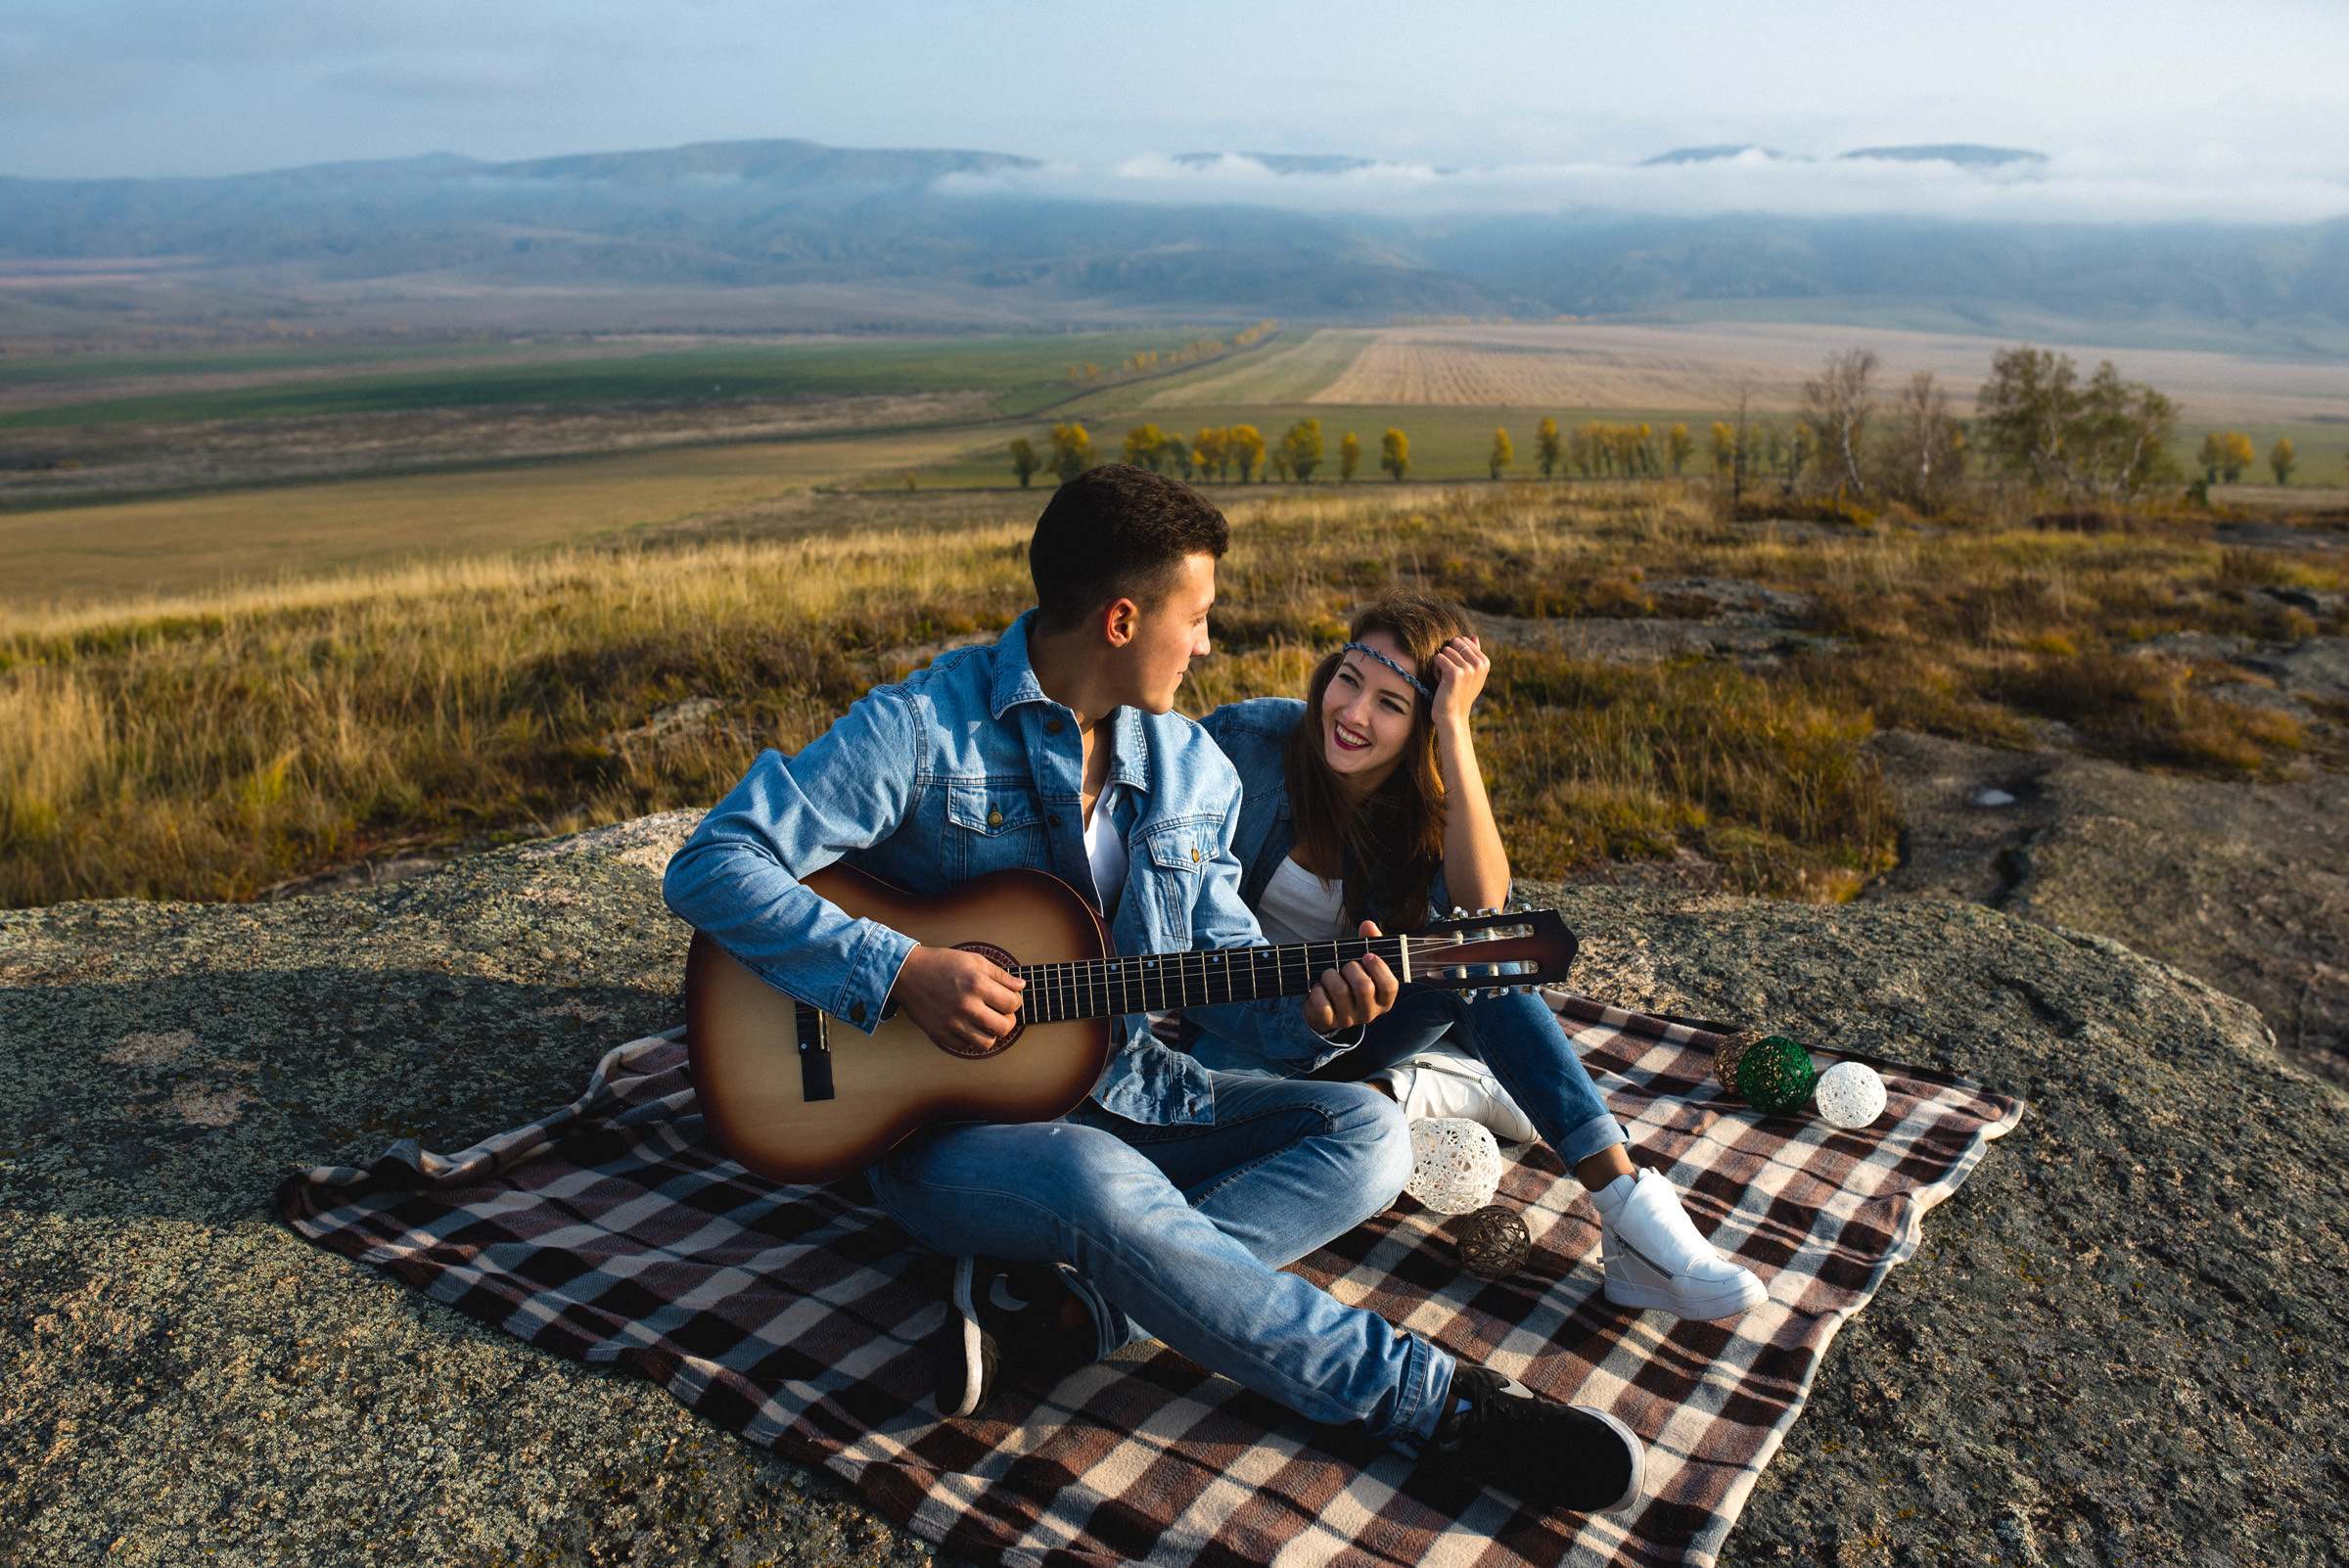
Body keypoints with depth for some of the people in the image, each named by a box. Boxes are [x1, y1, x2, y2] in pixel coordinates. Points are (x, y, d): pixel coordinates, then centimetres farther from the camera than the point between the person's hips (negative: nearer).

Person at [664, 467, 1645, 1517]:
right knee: (1105, 1187, -38)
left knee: (1365, 1132, -10)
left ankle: (1061, 1308, -26)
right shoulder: (921, 730, -14)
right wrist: (900, 973, -26)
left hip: (1119, 1085, 7)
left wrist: (1309, 1014, -16)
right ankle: (1433, 1401, -24)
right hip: (943, 1118, -6)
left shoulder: (1192, 768, 5)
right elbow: (711, 866, -18)